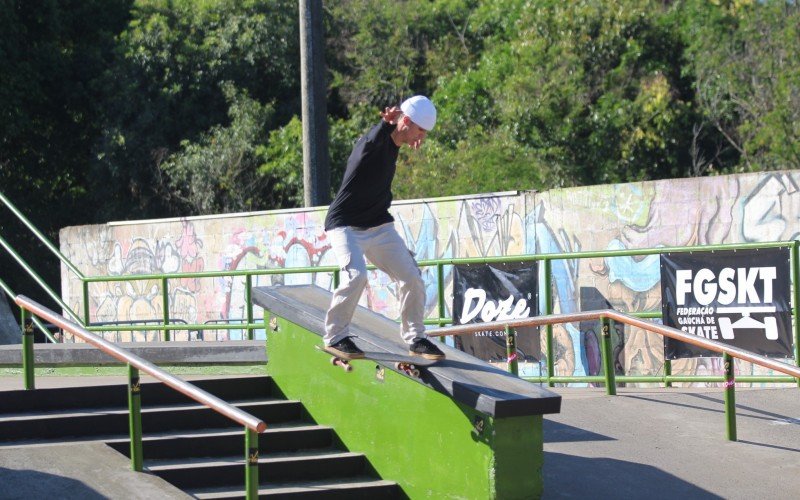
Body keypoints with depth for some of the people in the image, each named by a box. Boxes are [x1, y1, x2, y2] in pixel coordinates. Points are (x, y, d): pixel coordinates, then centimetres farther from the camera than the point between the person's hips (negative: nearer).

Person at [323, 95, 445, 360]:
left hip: (379, 226, 8)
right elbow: (372, 141, -48)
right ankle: (335, 337, -10)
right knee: (356, 275, -28)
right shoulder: (372, 143, -21)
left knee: (412, 277, 2)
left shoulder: (394, 145, 5)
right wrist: (386, 124, -68)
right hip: (346, 226, -8)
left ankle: (415, 338, 17)